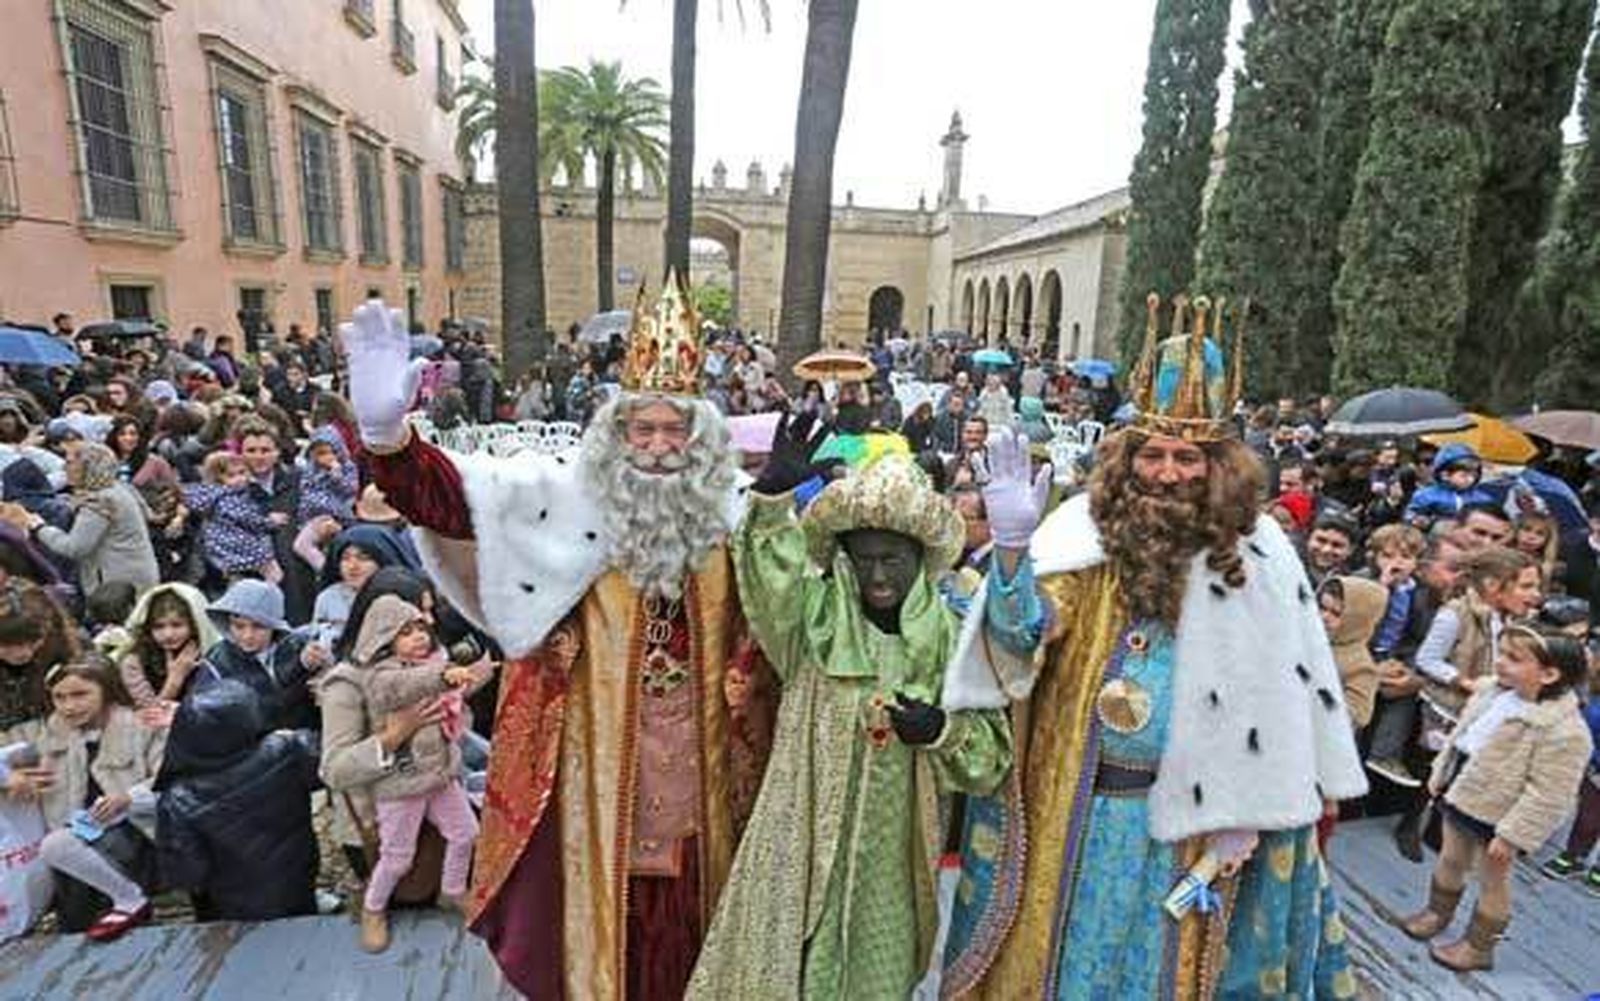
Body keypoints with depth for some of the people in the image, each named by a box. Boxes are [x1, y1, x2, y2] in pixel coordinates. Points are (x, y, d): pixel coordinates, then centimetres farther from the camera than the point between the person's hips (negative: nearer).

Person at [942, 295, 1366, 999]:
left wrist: (1242, 817, -2)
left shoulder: (1254, 553, -9)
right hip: (1071, 805, 1)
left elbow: (1274, 692, -3)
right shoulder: (1086, 529, -9)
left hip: (1187, 814, 0)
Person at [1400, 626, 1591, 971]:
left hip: (1496, 815, -6)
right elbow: (1461, 732, 10)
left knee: (1492, 881, 13)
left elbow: (1547, 796, -24)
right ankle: (1438, 911, 45)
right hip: (1460, 794, 7)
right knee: (1450, 859, 23)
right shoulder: (1495, 692, -6)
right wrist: (1440, 772, 14)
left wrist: (1511, 835, -21)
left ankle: (1478, 946, 32)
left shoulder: (1564, 731, -28)